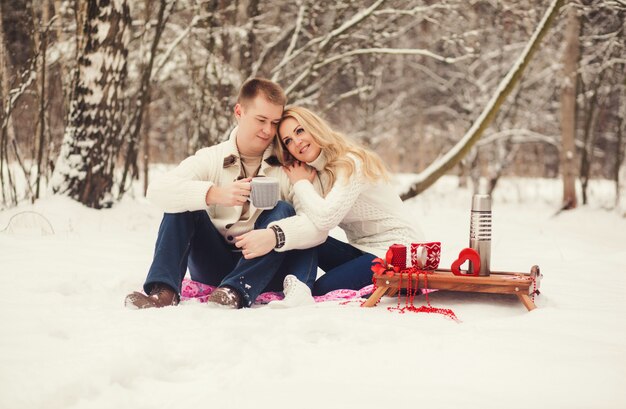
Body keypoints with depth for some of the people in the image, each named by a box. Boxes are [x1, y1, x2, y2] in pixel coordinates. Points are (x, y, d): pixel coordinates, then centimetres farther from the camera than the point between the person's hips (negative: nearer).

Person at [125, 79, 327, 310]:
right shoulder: (211, 159, -3)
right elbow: (158, 190, -21)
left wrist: (275, 235, -39)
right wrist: (214, 194, -37)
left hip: (263, 269, -1)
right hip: (213, 269, 1)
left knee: (283, 211, -24)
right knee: (183, 203, -16)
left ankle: (235, 293, -39)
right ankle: (164, 292, -32)